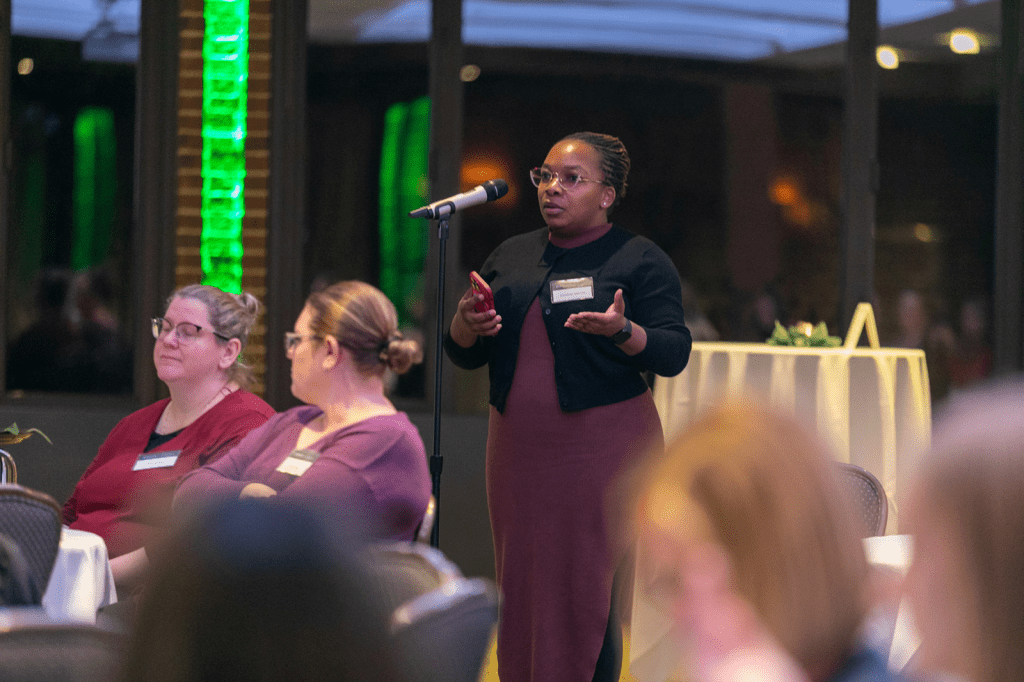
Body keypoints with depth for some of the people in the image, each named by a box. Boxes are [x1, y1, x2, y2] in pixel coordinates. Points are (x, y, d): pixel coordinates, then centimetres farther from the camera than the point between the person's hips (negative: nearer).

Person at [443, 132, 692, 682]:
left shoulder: (640, 260, 1)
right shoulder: (510, 256, 15)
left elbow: (673, 354, -7)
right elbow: (464, 355, 16)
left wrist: (621, 331, -26)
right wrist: (467, 323, -6)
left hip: (601, 449, -5)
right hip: (518, 447, 5)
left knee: (589, 591, -7)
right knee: (519, 589, 4)